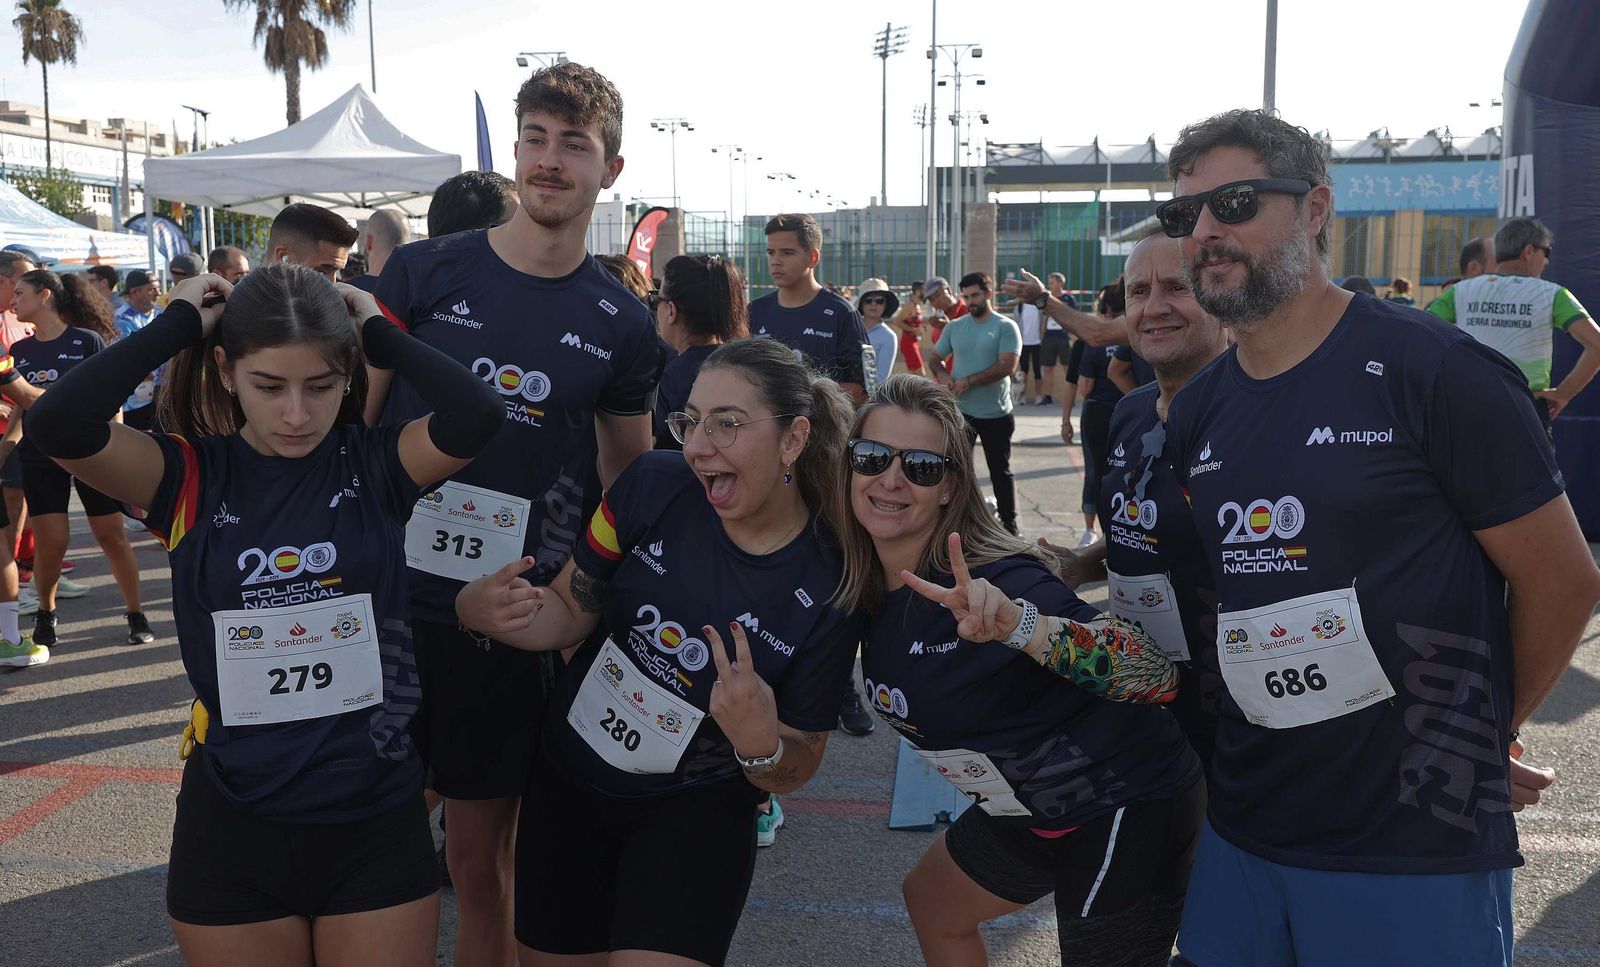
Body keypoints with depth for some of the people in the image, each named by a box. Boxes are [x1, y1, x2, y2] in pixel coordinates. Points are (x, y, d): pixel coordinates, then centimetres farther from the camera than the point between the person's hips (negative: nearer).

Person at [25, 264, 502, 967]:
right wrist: (180, 324, -11)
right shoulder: (192, 477, -5)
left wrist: (379, 332, -9)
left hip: (376, 821, 0)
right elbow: (57, 426, -21)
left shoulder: (376, 466, -5)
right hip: (234, 825, 0)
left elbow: (477, 416, -23)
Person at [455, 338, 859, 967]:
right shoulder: (655, 487, -17)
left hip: (696, 812, -2)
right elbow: (571, 610, -4)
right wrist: (484, 610, -24)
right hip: (567, 781, 3)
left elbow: (796, 770, -9)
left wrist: (760, 744, -32)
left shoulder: (831, 586, -20)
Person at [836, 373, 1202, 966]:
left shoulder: (991, 582, -29)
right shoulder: (864, 588, -6)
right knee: (932, 902, 27)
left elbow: (1158, 677, -35)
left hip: (1128, 807, -8)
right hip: (1032, 808, 8)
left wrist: (1019, 623, -48)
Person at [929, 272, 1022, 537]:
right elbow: (935, 359, 14)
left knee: (1000, 471, 10)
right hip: (960, 412, 3)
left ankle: (1009, 525, 22)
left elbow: (1007, 366, -17)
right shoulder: (954, 327, 7)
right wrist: (943, 375, -9)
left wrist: (969, 381, -18)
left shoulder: (1005, 327, -7)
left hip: (996, 414, -3)